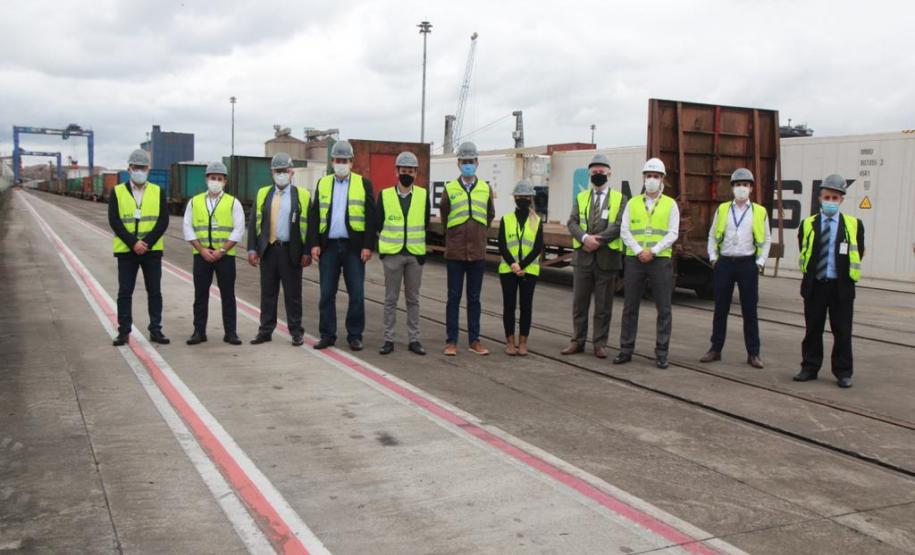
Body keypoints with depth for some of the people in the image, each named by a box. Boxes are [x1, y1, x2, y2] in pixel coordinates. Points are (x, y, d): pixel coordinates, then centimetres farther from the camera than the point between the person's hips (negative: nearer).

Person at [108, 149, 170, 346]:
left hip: (152, 250, 1)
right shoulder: (118, 192, 2)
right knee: (125, 292, 4)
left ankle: (155, 331, 14)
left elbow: (163, 221, -3)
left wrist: (146, 242, -14)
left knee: (155, 292, 5)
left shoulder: (158, 192, 4)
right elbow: (114, 221, -5)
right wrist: (133, 243, -15)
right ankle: (123, 332, 12)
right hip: (125, 250, -1)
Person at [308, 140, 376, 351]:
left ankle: (355, 336, 11)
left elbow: (370, 217, -1)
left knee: (357, 294, 0)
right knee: (327, 294, 5)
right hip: (328, 246, 2)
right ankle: (327, 335, 14)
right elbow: (314, 215, 9)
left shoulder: (364, 184, 3)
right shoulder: (322, 183, 11)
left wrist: (367, 246, -8)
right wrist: (314, 244, 0)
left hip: (353, 247, -2)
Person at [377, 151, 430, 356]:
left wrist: (422, 249, 6)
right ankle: (388, 339, 10)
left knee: (413, 299, 7)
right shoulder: (385, 195, 2)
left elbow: (425, 224, 10)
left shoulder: (423, 195, 5)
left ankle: (414, 339, 13)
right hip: (392, 254, -1)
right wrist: (382, 248, 2)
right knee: (391, 299, 4)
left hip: (415, 254, 1)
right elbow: (378, 224, 6)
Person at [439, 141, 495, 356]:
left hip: (478, 252, 2)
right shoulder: (449, 189, -1)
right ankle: (451, 341, 10)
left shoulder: (485, 189, 4)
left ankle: (475, 340, 15)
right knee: (454, 298, 3)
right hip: (455, 252, -1)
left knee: (474, 299, 8)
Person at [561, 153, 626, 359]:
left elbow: (619, 225, -9)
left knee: (603, 307, 4)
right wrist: (585, 238, -17)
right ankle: (577, 341, 16)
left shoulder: (620, 199, 4)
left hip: (608, 259, -2)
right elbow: (572, 222, 0)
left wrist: (598, 240, -17)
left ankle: (600, 344, 13)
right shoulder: (580, 197, 13)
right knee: (579, 303, 7)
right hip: (582, 258, 2)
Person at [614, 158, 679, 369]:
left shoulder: (670, 204, 6)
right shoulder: (633, 203, 10)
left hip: (660, 260, -1)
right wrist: (638, 251, -11)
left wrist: (652, 251, -13)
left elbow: (673, 234, -2)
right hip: (634, 259, 2)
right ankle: (626, 350, 12)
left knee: (663, 309, 0)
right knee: (630, 307, 5)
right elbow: (624, 231, 3)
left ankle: (661, 353, 7)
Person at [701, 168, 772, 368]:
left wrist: (760, 262, -2)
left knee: (749, 310, 3)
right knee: (720, 308, 7)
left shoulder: (759, 212, 4)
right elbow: (712, 236, 10)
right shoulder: (722, 209, 7)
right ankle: (715, 350, 15)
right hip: (724, 263, 1)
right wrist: (713, 257, 1)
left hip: (748, 264, -1)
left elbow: (766, 240, 7)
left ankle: (753, 354, 10)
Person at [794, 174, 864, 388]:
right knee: (813, 329, 9)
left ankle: (843, 372, 13)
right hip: (814, 285, 1)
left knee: (842, 331, 4)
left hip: (841, 287, -1)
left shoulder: (853, 225, 1)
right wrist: (810, 273, 7)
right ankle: (810, 368, 18)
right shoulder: (807, 224, 5)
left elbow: (858, 254, 8)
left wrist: (848, 275, 5)